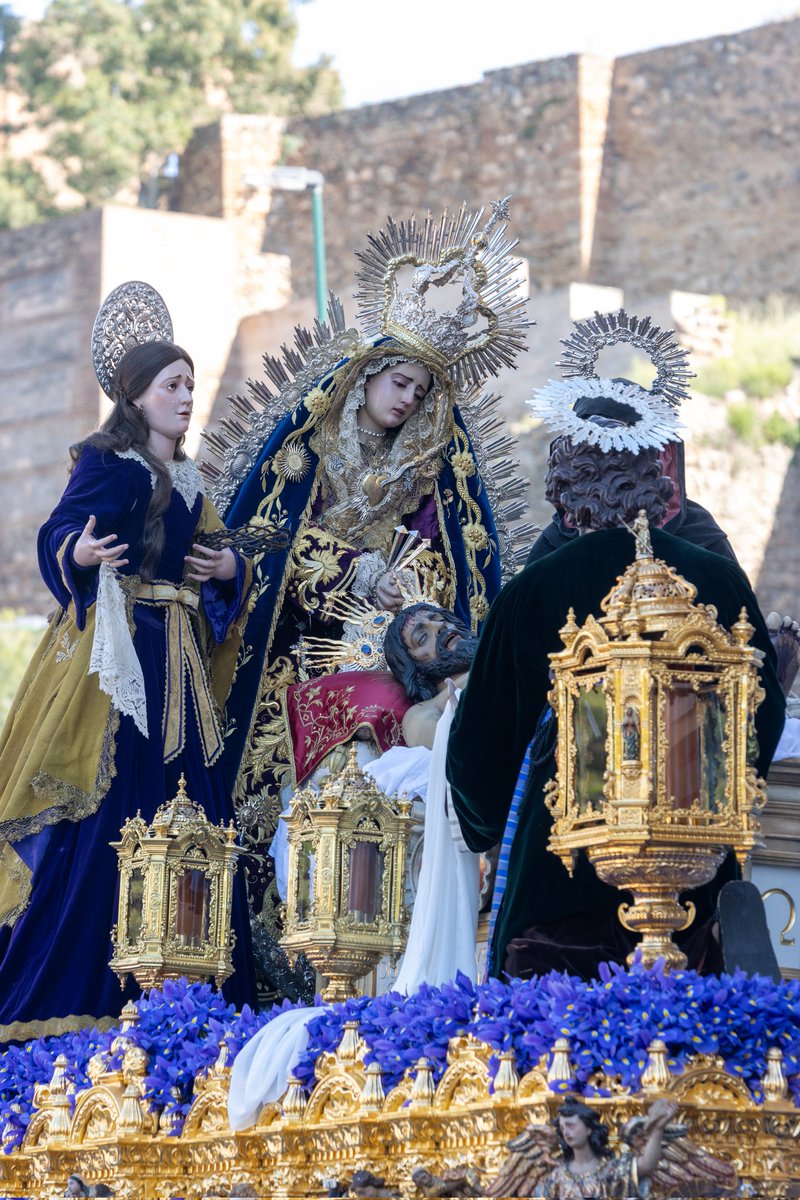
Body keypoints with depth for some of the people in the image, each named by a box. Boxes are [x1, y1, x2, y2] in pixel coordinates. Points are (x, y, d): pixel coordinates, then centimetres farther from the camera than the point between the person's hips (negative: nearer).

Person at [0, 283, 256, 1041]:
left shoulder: (185, 479, 19)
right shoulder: (107, 463, -4)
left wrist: (229, 569, 3)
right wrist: (81, 553, -37)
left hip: (176, 664, 8)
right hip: (115, 659, -8)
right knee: (103, 815, -11)